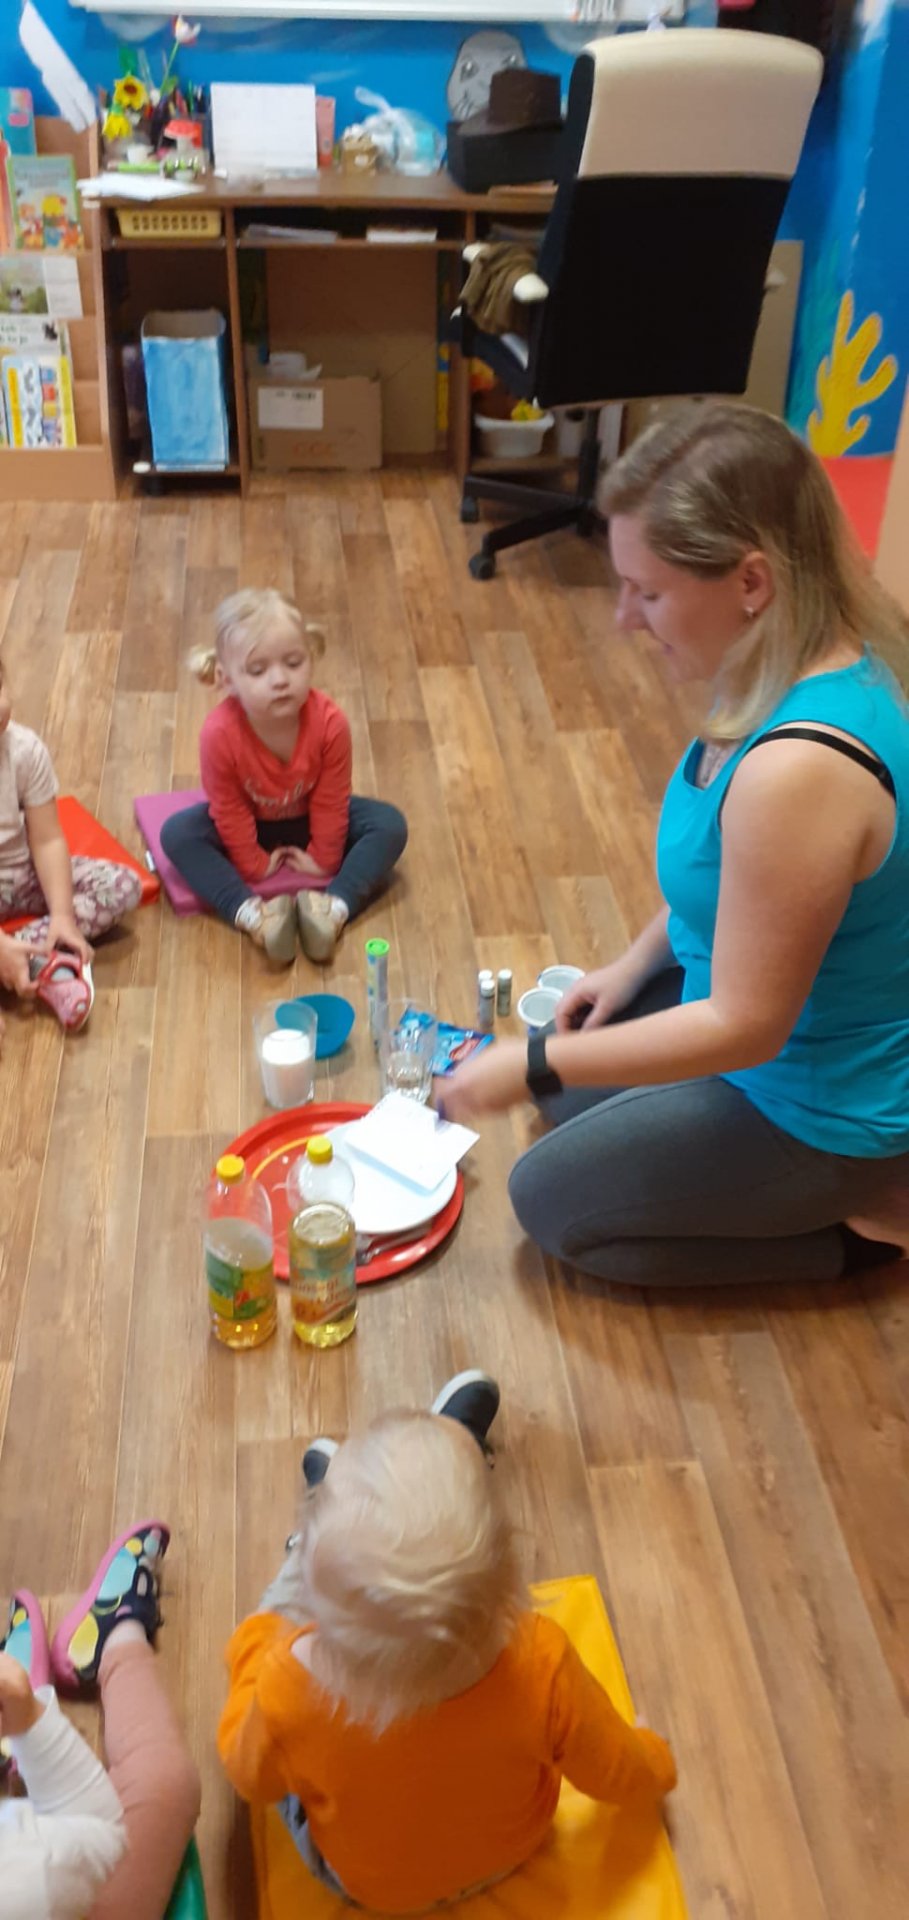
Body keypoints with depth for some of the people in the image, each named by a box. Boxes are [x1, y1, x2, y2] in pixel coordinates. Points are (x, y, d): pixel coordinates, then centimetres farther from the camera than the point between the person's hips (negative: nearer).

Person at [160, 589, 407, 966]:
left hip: (310, 819, 1)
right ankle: (252, 914, -38)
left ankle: (334, 906, -35)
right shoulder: (219, 735, -35)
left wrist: (323, 860, -9)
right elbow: (230, 812, -19)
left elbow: (330, 803, -17)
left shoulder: (329, 722, -32)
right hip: (251, 826, -1)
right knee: (177, 834, -26)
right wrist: (256, 866, -10)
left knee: (390, 825, -21)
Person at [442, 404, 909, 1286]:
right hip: (802, 1019, 9)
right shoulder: (819, 661, -9)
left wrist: (532, 1066, -22)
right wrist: (633, 965, 9)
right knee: (572, 1093, 24)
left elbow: (744, 1028, -29)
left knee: (550, 1199, 6)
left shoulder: (800, 768, -38)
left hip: (824, 1104, -9)